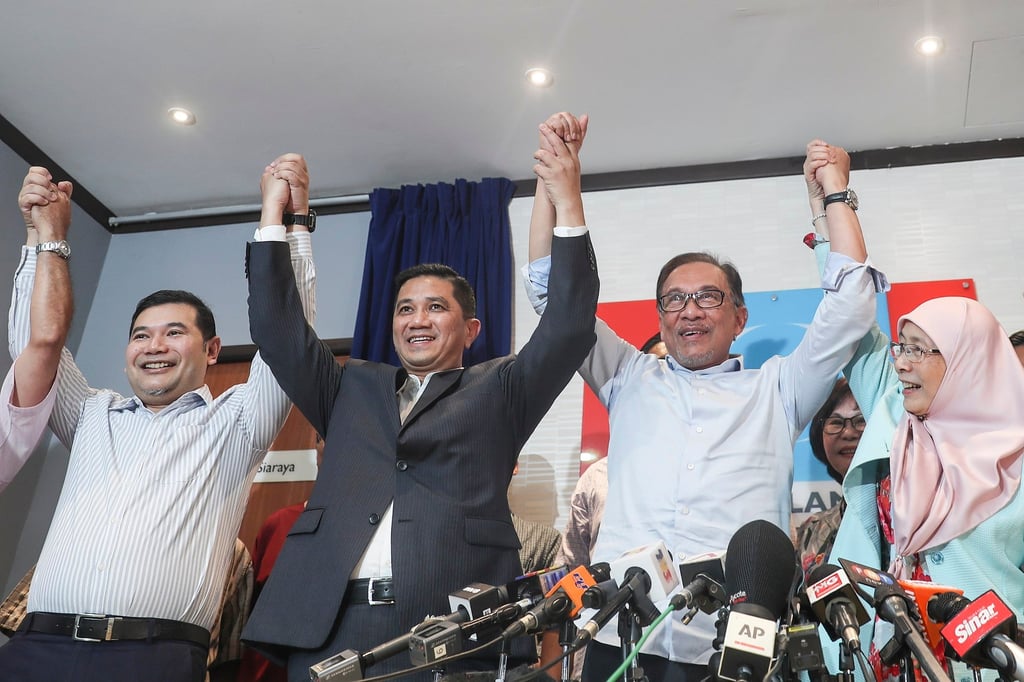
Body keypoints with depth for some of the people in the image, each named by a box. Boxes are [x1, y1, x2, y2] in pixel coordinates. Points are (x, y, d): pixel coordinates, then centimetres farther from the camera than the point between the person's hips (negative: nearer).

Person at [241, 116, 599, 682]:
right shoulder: (351, 389, 21)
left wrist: (568, 204, -3)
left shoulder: (497, 393, 13)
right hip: (329, 629, 3)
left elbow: (568, 329, 1)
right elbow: (275, 327, 15)